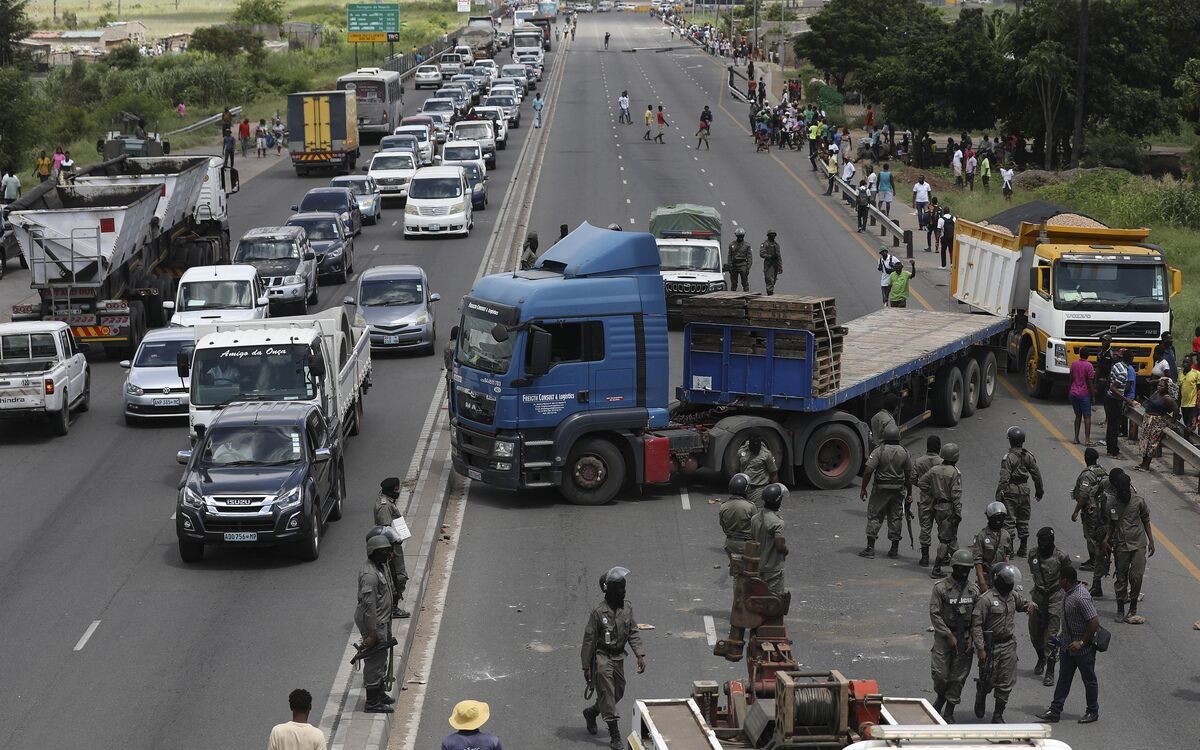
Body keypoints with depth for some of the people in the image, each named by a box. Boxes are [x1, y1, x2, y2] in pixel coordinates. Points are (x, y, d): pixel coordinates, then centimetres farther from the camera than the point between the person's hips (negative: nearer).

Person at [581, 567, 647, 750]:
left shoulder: (627, 608, 0)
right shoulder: (599, 612, -17)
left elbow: (633, 633, 6)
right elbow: (589, 640, -12)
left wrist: (640, 654, -6)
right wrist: (587, 667, -11)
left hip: (618, 657, 7)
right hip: (602, 657, -7)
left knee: (618, 693, 16)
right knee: (607, 694, -7)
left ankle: (591, 712, 41)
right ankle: (615, 735, -3)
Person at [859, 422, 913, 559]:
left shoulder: (879, 451, -11)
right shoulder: (904, 453, 1)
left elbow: (868, 471, -16)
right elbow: (909, 475, 4)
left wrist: (863, 489, -6)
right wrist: (909, 494, 12)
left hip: (881, 488, -3)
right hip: (898, 490, 3)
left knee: (874, 517, 3)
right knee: (895, 518, 11)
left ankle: (870, 548, -2)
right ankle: (894, 549, 14)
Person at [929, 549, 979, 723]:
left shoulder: (974, 589, 3)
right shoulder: (941, 587, -7)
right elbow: (934, 613, -9)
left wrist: (971, 637, -5)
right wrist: (949, 636, -12)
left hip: (965, 637, 3)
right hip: (944, 636, -3)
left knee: (959, 676, 4)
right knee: (940, 673, -7)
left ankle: (949, 712, 14)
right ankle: (940, 697, 25)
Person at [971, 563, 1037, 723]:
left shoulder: (1013, 595, 5)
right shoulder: (986, 600, -15)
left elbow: (1022, 602, 28)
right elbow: (976, 625, -15)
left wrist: (1030, 604, 2)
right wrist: (980, 648, -19)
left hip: (1009, 645, 5)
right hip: (990, 646, -5)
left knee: (1006, 683, 4)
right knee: (988, 681, 4)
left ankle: (998, 715, 16)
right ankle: (980, 699, 37)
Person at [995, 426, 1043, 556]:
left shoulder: (1008, 458, -16)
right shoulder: (1028, 456, 2)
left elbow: (1004, 479, -19)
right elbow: (1037, 475, 9)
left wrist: (999, 495, -14)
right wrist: (1039, 491, 21)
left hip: (1010, 492, -6)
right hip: (1024, 491, 6)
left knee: (1009, 521, 0)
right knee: (1023, 521, 15)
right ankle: (1023, 548, 21)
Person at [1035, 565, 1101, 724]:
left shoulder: (1081, 598, -27)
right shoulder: (1067, 592, 3)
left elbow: (1094, 622, -27)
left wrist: (1081, 643, -22)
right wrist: (1063, 637, 18)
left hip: (1083, 647, -9)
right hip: (1068, 645, 9)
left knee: (1089, 679, 8)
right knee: (1064, 678, 11)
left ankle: (1092, 712, 23)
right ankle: (1055, 711, 15)